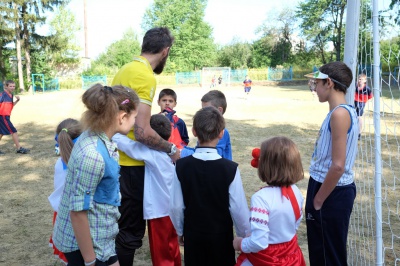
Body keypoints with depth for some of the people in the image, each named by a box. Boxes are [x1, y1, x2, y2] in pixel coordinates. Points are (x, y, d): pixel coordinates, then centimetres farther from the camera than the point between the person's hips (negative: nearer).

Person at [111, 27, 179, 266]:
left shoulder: (125, 69, 9)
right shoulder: (145, 77, -20)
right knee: (132, 229, 6)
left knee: (122, 223, 23)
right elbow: (142, 132, -26)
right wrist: (171, 149, -12)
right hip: (131, 163, -9)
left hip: (118, 157, 9)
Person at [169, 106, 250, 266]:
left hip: (192, 235, 2)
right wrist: (244, 235, 3)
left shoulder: (181, 166, -14)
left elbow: (176, 205, -7)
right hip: (221, 235, -2)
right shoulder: (230, 168, -20)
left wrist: (180, 231, 11)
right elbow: (239, 208, -14)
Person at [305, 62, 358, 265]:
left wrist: (318, 200, -14)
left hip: (332, 193, -9)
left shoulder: (339, 113, -21)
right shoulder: (343, 111, 10)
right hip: (330, 188, 9)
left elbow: (338, 166, -25)